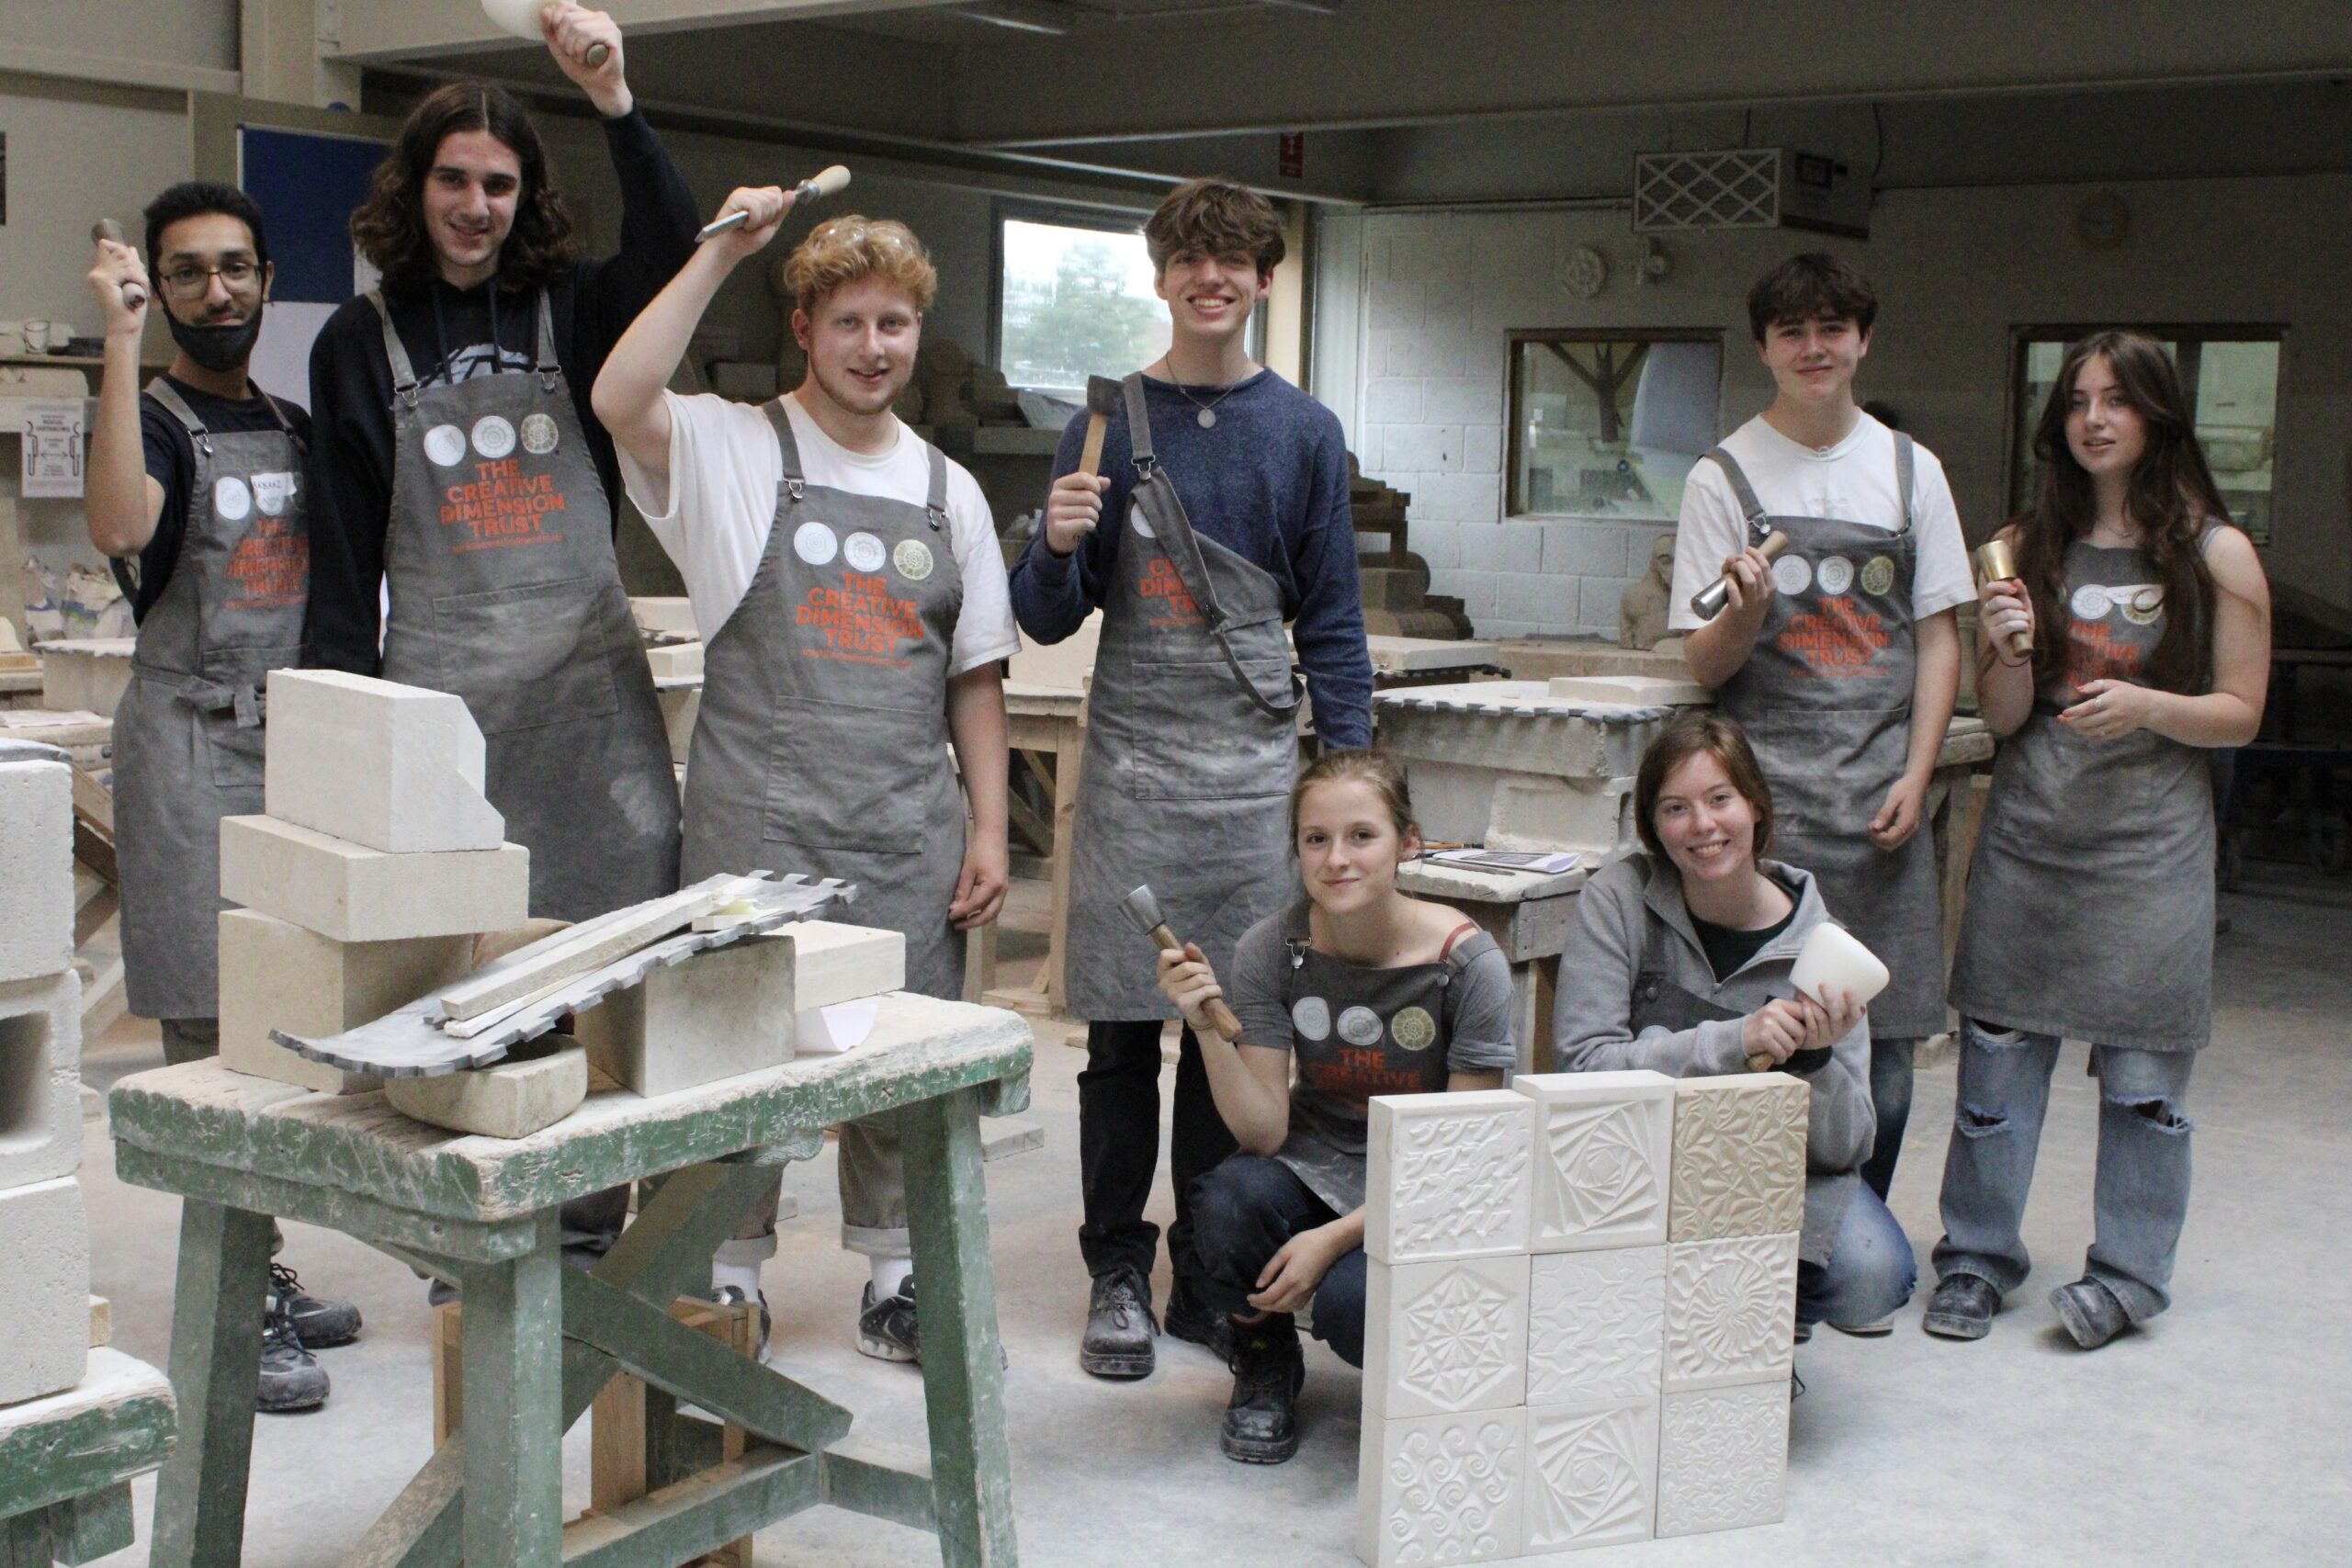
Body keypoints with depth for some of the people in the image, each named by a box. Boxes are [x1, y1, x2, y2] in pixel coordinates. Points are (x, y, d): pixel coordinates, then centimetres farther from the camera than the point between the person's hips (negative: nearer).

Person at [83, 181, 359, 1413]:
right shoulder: (147, 418, -3)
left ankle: (259, 1275, 21)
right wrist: (121, 339, -25)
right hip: (195, 741, -7)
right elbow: (119, 526, -27)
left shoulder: (297, 425, 17)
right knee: (212, 1030, -7)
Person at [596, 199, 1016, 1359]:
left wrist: (988, 827, 7)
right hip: (760, 820, -3)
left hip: (910, 828, 4)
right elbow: (619, 401, -21)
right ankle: (731, 1278, 17)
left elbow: (974, 679, 14)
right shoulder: (734, 451, 0)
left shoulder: (949, 491, 13)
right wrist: (721, 252, -17)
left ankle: (896, 1276, 24)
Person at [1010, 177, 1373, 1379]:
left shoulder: (1304, 433, 8)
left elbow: (1332, 621, 9)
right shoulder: (1107, 421, 5)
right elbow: (1046, 621, 6)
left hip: (1256, 771, 1)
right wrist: (1058, 548, -16)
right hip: (1132, 768, -1)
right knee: (1123, 1033, 2)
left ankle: (1209, 1272, 17)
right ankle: (1119, 1272, 14)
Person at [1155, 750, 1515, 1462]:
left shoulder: (1467, 963, -18)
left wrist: (1337, 1237, -22)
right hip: (1316, 1171, 2)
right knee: (1229, 1197, -31)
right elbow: (1264, 1132, -14)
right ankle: (1265, 1363, 2)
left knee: (1352, 1302, -32)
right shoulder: (1271, 950, -12)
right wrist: (1208, 1029, -30)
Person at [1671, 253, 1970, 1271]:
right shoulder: (1724, 477, 4)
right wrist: (1747, 612, -21)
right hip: (1766, 787, -2)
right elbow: (1705, 662, 1)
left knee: (1883, 1037, 1)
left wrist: (1915, 776, 0)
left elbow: (1938, 635, 10)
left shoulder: (1909, 469, 11)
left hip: (1882, 791, 2)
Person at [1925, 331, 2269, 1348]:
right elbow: (2003, 718, 6)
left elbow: (2241, 713, 1)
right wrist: (2010, 654, -14)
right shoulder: (2027, 548, 8)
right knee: (1997, 1053, 3)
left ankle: (2128, 1273, 15)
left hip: (2151, 841, -2)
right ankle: (1977, 1257, 16)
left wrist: (2148, 705, -16)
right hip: (2027, 832, 2)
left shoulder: (2216, 555, 1)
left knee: (2141, 1067, 1)